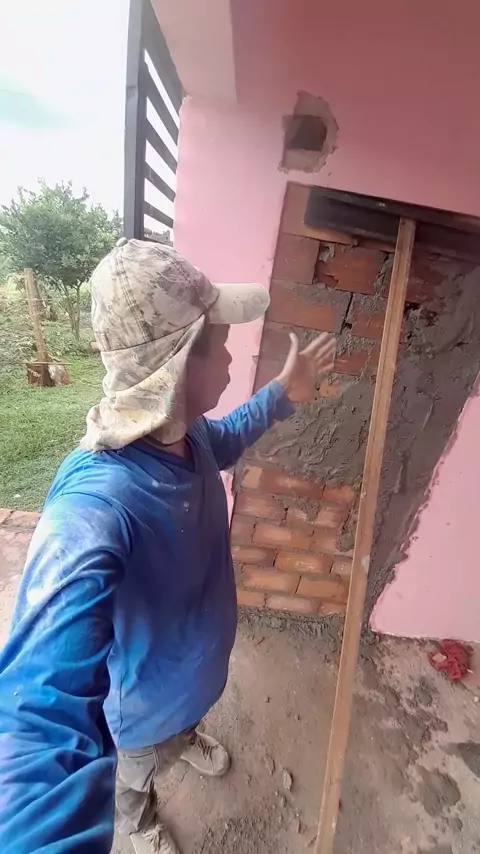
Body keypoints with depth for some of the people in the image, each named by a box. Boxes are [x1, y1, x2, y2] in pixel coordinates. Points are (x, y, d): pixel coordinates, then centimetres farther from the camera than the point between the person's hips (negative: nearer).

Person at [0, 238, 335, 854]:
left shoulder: (184, 434, -21)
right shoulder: (94, 510, -48)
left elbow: (224, 441, 2)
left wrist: (283, 394, 0)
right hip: (146, 701, -5)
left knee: (185, 715, 41)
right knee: (138, 775, 34)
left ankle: (187, 738, 77)